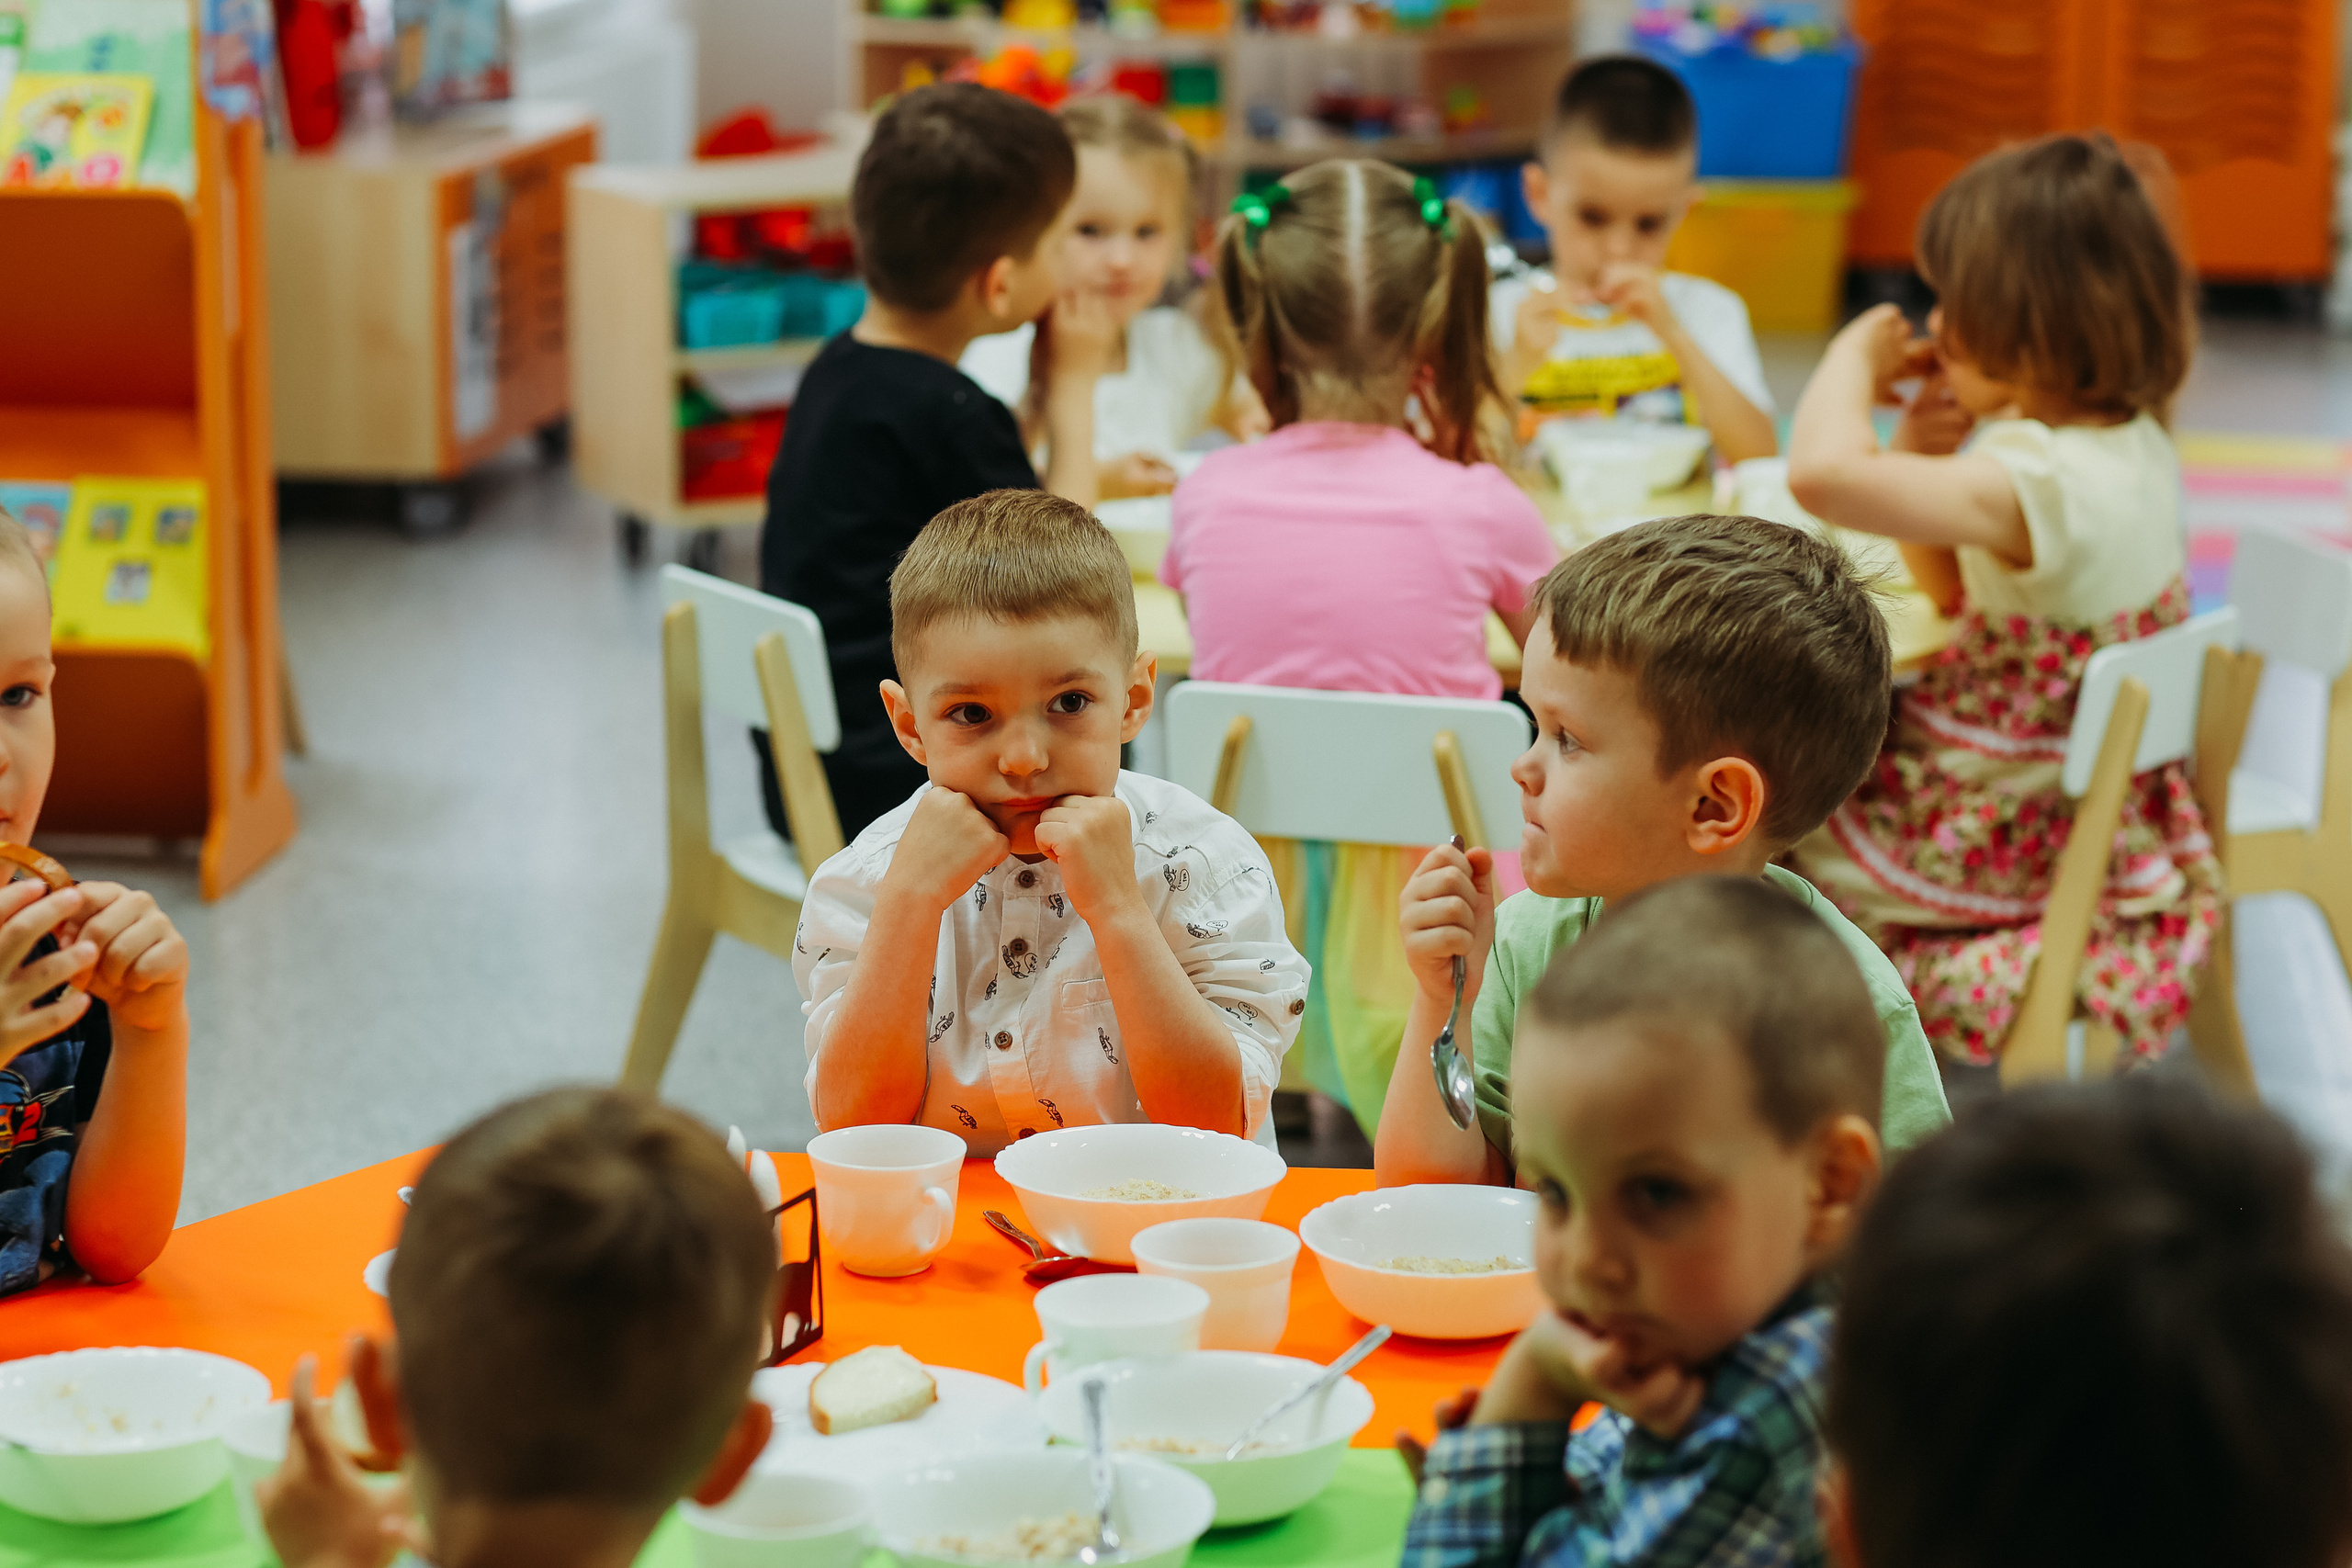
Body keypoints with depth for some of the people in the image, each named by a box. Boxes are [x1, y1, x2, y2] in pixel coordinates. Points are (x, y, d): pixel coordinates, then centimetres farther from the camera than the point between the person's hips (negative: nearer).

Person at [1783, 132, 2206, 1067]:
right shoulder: (2135, 448, 2)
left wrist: (1855, 357, -21)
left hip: (2006, 844, -9)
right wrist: (1925, 453, -4)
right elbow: (1952, 587, 13)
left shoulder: (2042, 483, -31)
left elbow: (1823, 472, -42)